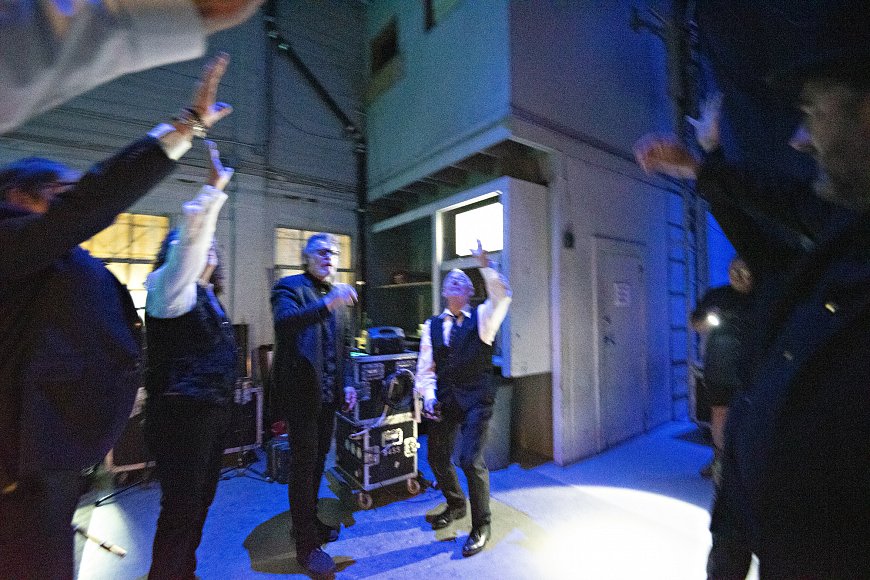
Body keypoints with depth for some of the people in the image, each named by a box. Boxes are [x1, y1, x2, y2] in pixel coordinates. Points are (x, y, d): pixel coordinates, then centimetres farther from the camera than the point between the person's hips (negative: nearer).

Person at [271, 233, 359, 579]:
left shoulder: (340, 294, 11)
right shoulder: (289, 287, -9)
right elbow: (284, 323, -31)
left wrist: (346, 383, 6)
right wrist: (327, 304, -44)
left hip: (329, 394, 6)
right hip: (302, 392, -6)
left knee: (317, 460, 19)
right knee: (303, 465, 4)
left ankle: (310, 522, 38)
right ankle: (306, 545, 20)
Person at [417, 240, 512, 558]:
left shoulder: (481, 317, -1)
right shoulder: (432, 326, 7)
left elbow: (502, 296, -21)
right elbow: (425, 367, 8)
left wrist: (485, 265, -30)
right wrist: (428, 395, -5)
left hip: (476, 398, -4)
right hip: (444, 399, 4)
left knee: (471, 460, -10)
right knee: (437, 457, 13)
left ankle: (481, 525, 18)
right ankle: (456, 504, 44)